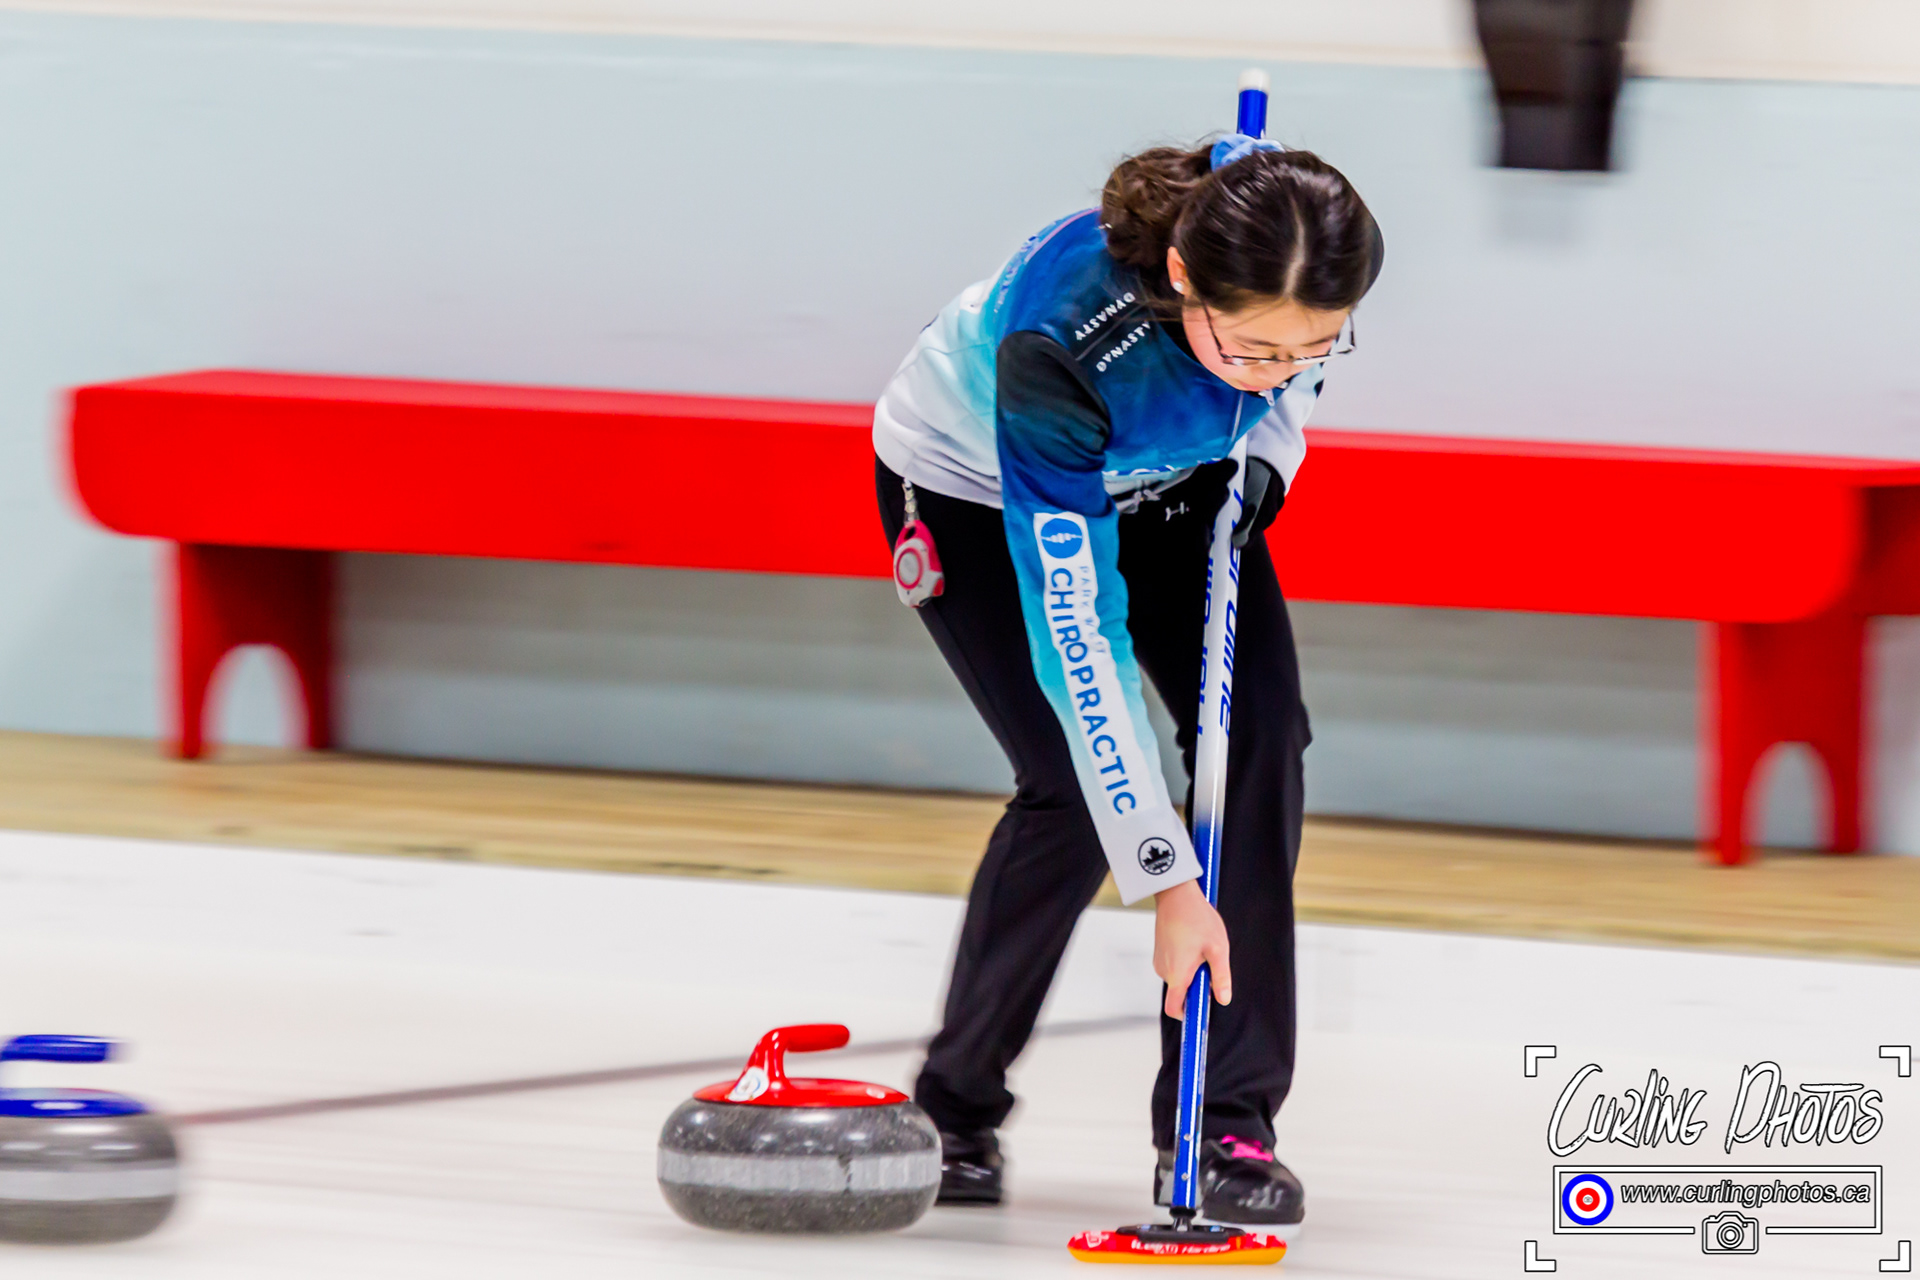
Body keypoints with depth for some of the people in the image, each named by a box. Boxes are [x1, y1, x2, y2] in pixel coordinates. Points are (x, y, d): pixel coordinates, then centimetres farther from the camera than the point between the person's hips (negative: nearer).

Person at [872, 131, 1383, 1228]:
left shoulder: (1308, 278, -31)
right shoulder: (1060, 341, -45)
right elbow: (1079, 641, -41)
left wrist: (1262, 469, -20)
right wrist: (1167, 881, -40)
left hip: (1168, 478, 5)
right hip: (975, 486, -5)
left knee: (1260, 733, -15)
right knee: (1077, 791, -18)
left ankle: (1224, 1122, -8)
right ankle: (957, 1107, 5)